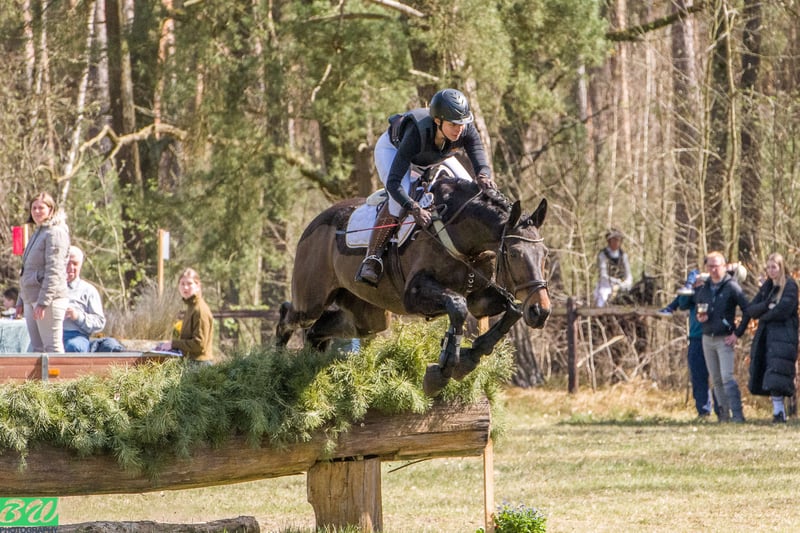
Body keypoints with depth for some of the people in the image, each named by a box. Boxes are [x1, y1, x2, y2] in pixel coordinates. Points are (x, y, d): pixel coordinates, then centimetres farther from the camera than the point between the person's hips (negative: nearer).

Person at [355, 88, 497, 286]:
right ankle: (372, 256, -21)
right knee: (401, 195, -32)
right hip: (393, 149, -5)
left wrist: (484, 177, -63)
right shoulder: (417, 133, -46)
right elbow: (393, 183, -49)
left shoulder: (467, 131, -35)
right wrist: (415, 209, -65)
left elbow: (482, 165, -38)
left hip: (436, 156, 5)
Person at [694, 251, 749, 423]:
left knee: (727, 377, -16)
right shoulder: (702, 288, 10)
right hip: (707, 338, 6)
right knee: (716, 379, 8)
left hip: (725, 339, -6)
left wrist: (737, 333, -11)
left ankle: (737, 414, -16)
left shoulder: (731, 286, -7)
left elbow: (748, 311, -9)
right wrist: (699, 317, 1)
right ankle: (724, 413, 16)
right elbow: (695, 304, 25)